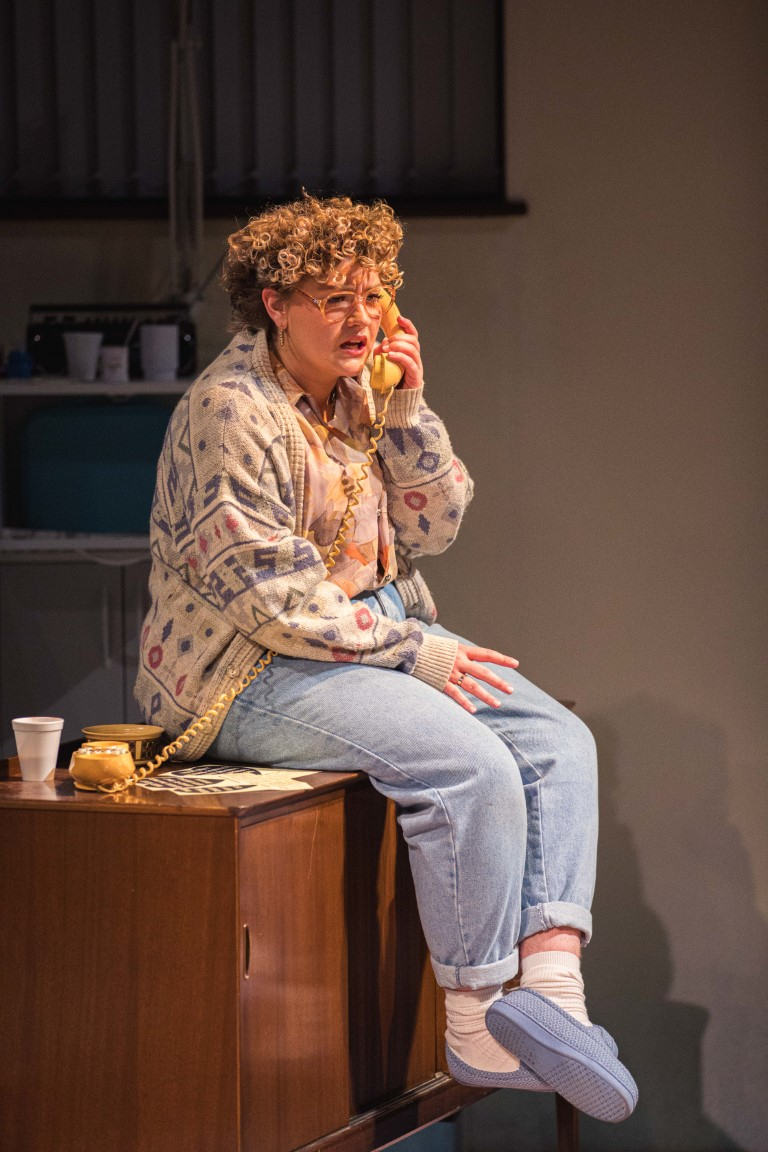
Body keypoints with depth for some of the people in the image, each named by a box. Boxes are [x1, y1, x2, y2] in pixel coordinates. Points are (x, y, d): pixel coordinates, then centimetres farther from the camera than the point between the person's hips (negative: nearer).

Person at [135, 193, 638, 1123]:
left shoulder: (358, 395, 12)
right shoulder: (233, 410, -14)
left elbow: (431, 528, 10)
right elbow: (267, 592, -20)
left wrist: (408, 408, -4)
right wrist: (413, 653, -19)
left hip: (380, 638, 9)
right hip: (254, 674, -9)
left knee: (559, 741, -10)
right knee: (470, 763, -28)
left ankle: (549, 980, -24)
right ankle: (478, 1028, -22)